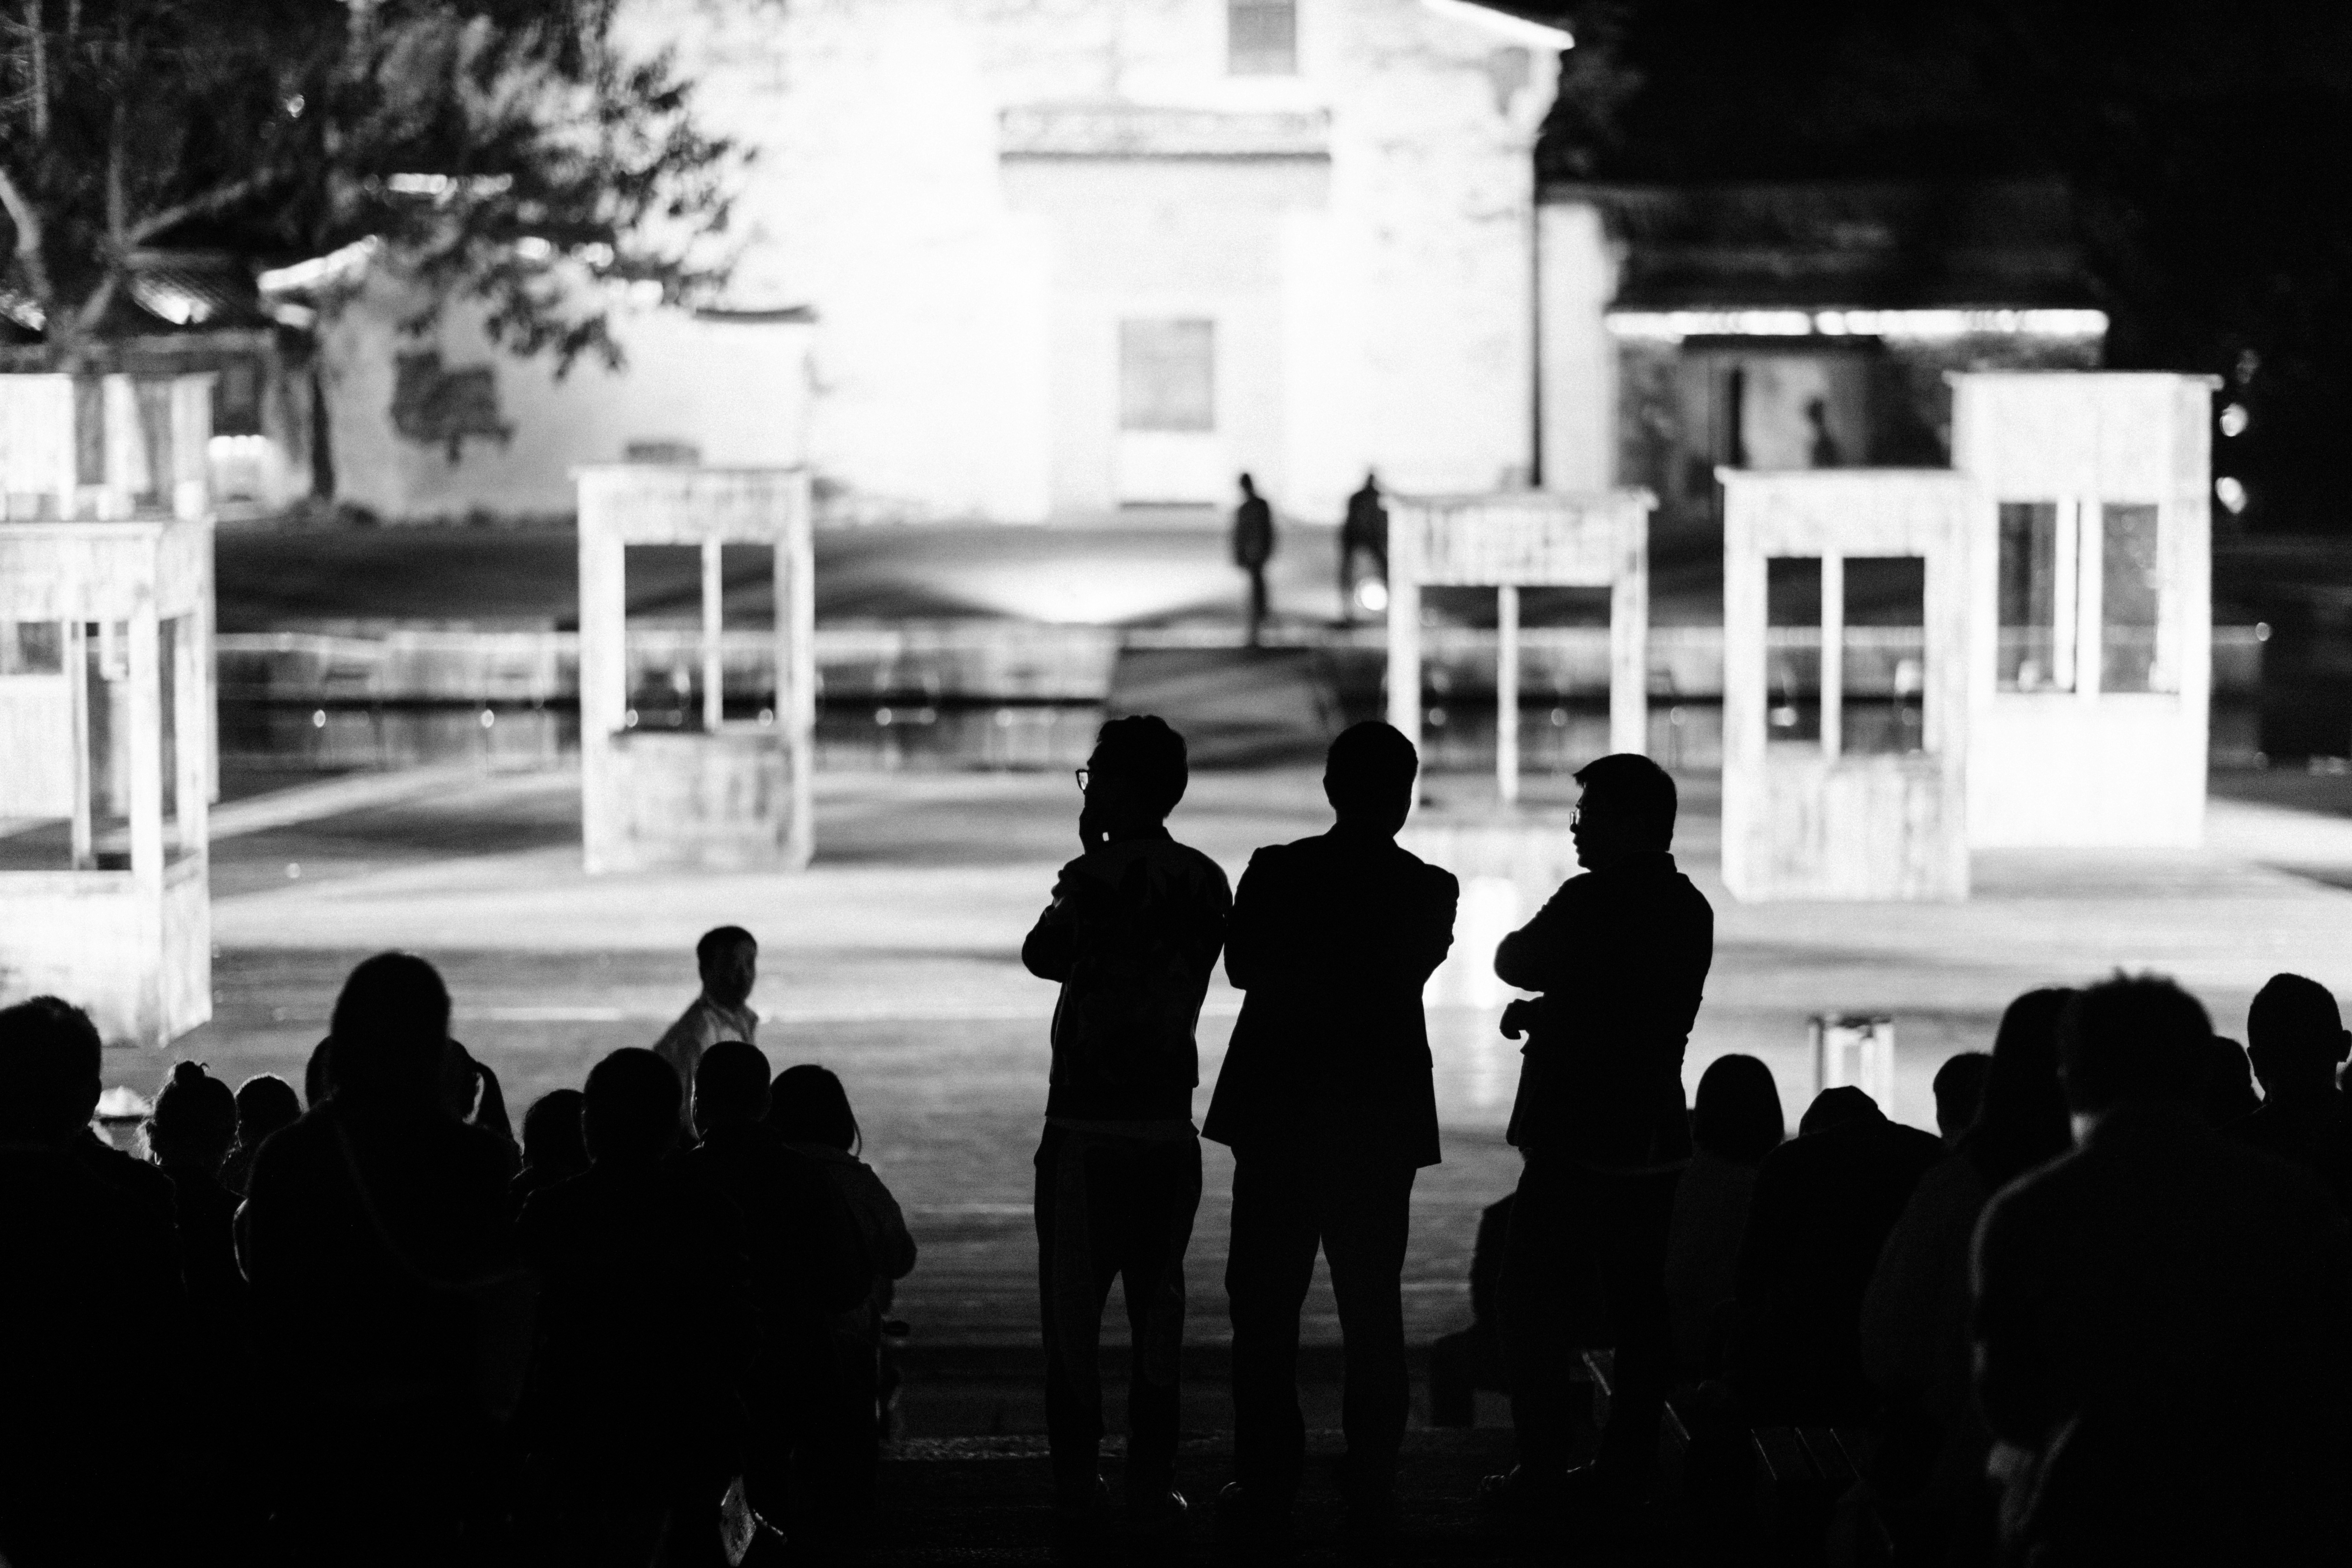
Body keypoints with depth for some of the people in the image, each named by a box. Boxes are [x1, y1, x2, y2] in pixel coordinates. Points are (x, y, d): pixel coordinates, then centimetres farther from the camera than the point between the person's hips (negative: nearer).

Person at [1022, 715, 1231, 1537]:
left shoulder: (1096, 877, -13)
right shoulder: (1206, 882, 3)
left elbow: (1041, 956, 1)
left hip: (1086, 1123, -4)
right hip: (1169, 1121, 4)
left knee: (1072, 1301, 4)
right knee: (1158, 1301, 8)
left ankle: (1078, 1481, 3)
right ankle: (1152, 1483, 8)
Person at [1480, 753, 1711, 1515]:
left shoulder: (1592, 902, -17)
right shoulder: (1690, 910, 9)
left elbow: (1514, 961, -4)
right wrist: (1543, 1012, 8)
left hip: (1579, 1136, -7)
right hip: (1654, 1132, 7)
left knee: (1535, 1296, 0)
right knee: (1637, 1305, 9)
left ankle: (1542, 1466, -2)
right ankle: (1627, 1463, 11)